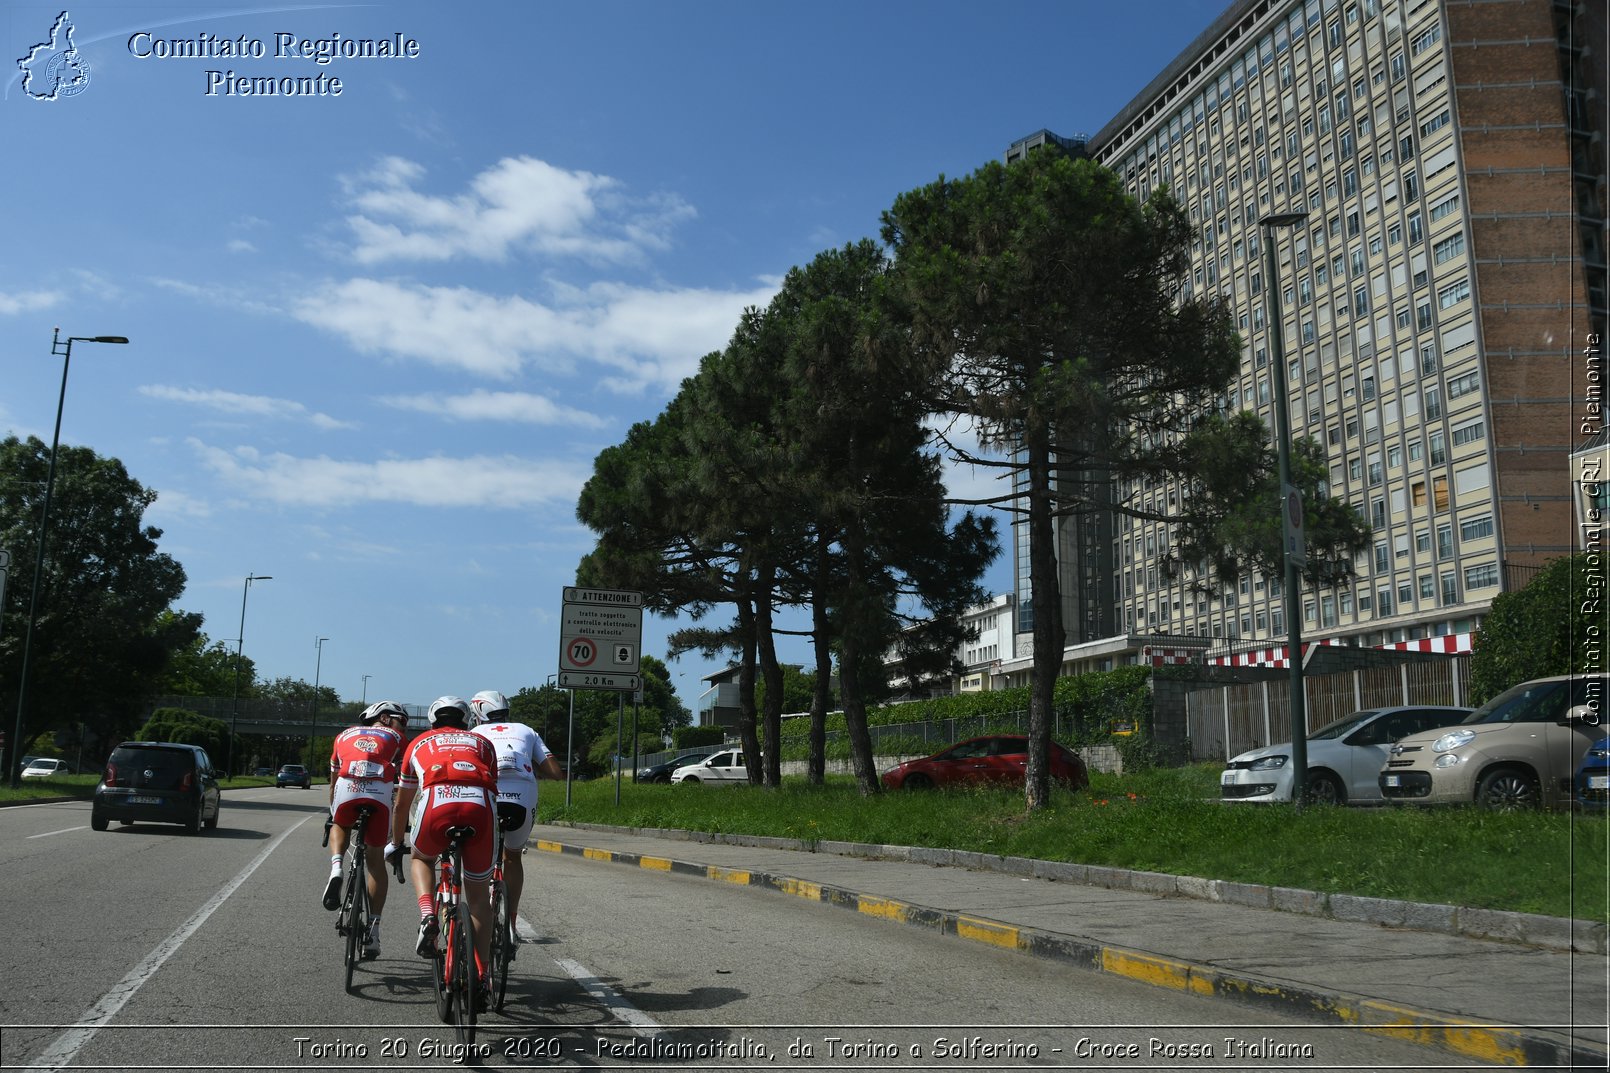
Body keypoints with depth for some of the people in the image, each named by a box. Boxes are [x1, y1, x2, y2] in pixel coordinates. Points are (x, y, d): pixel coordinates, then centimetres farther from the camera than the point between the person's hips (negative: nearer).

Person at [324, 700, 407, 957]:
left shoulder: (345, 735, 33)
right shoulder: (395, 738, 28)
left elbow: (333, 779, 41)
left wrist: (331, 812, 55)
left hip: (347, 789, 1)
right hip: (380, 793, -1)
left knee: (340, 827, 35)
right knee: (375, 860, 14)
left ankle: (336, 870, 6)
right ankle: (373, 929, 11)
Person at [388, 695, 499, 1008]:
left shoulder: (420, 743, 34)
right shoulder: (482, 742, 35)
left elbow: (401, 805, 42)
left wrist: (396, 844, 57)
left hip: (438, 802, -1)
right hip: (480, 806, 1)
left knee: (422, 859, 33)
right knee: (479, 897, 17)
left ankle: (427, 917, 8)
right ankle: (481, 978, 15)